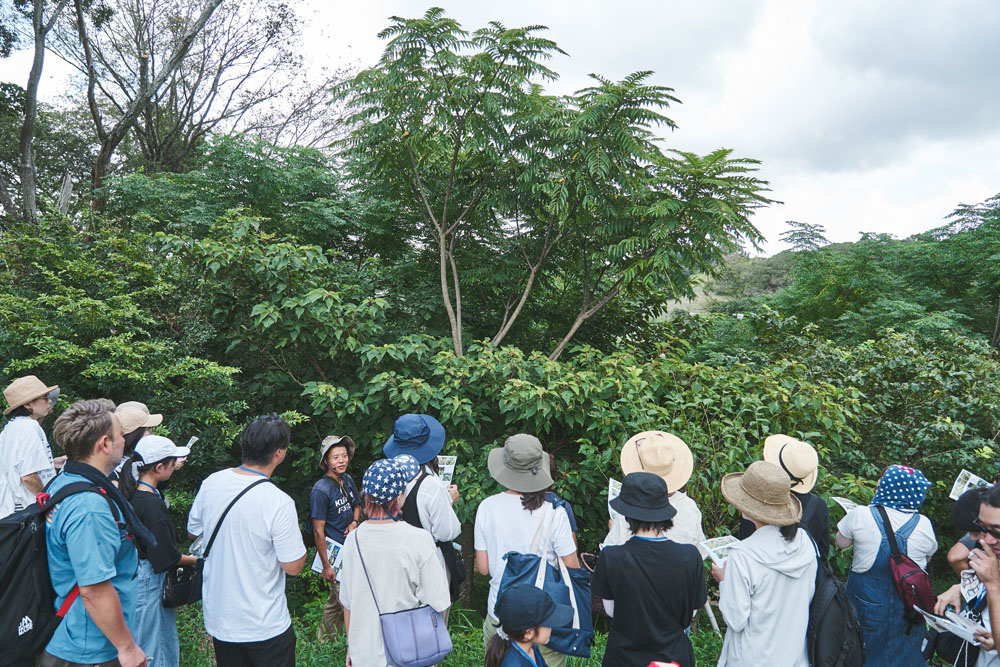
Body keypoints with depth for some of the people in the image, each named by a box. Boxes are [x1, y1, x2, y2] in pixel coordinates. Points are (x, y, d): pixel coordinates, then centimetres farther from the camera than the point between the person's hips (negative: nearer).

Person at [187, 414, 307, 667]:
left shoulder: (210, 483, -8)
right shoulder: (279, 503, -26)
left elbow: (193, 532, 9)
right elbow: (293, 566, -18)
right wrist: (295, 534, -2)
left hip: (217, 617, 5)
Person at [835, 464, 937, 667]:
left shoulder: (860, 515, -17)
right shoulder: (924, 525, -10)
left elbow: (841, 542, -3)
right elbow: (927, 558, 6)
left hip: (866, 601, -1)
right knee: (905, 650, 20)